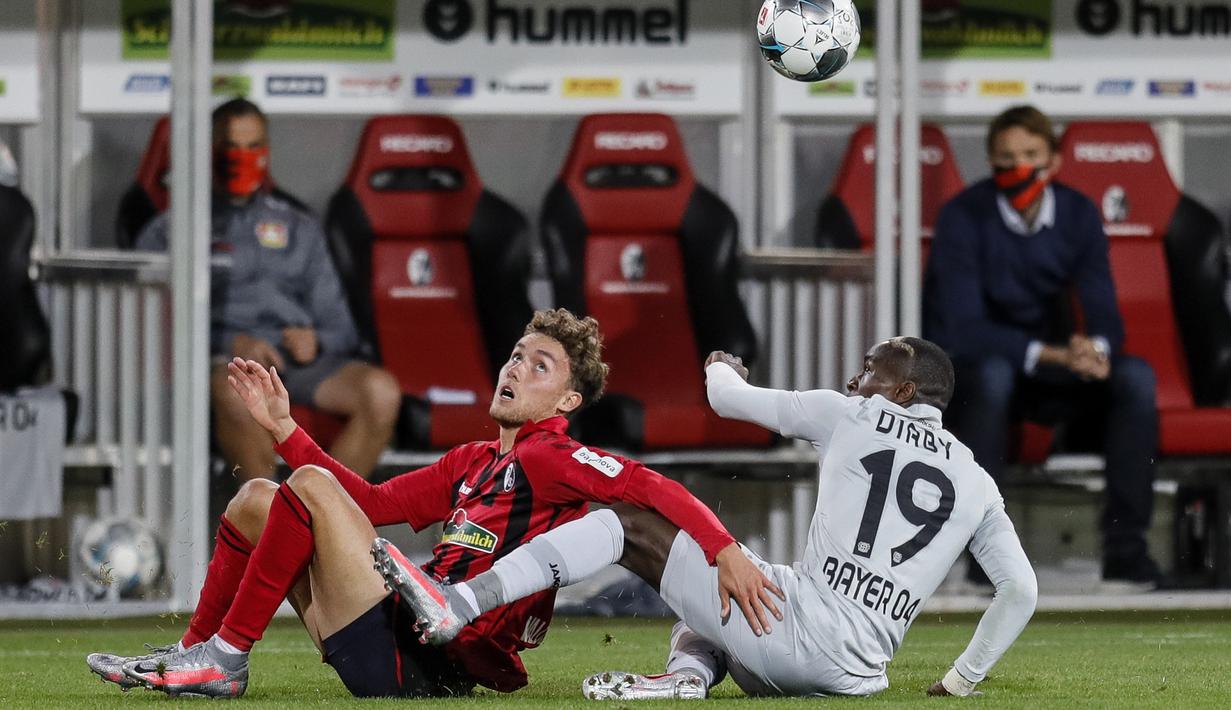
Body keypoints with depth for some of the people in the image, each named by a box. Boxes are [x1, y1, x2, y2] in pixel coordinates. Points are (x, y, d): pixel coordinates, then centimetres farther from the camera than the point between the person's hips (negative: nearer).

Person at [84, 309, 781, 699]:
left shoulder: (553, 459, -5)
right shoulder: (470, 462, 22)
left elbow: (656, 489, -18)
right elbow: (374, 502, 25)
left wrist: (725, 551, -34)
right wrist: (284, 427, 24)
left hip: (419, 663, -9)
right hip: (397, 646, 9)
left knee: (309, 487, -16)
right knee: (255, 499, 16)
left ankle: (225, 660, -11)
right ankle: (194, 653, 10)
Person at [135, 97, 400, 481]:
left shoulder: (299, 228, 30)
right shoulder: (168, 232, 18)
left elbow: (340, 326, 24)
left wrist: (315, 340, -1)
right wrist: (233, 343, -12)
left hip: (298, 356, 3)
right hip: (223, 357, -3)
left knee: (381, 391, -30)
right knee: (235, 392, -42)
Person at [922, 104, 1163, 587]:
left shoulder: (1078, 215, -3)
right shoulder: (964, 217, -15)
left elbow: (1104, 313, -6)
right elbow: (963, 328, -23)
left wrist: (1096, 349, -33)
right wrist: (1051, 354, -35)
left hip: (1052, 374, 4)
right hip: (970, 376, -4)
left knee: (1135, 377, -22)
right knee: (992, 373, -38)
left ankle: (1126, 545, -20)